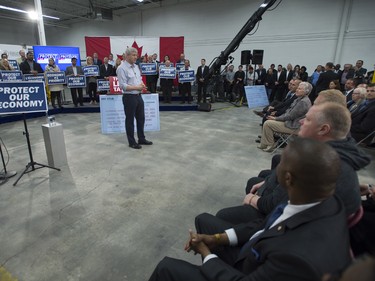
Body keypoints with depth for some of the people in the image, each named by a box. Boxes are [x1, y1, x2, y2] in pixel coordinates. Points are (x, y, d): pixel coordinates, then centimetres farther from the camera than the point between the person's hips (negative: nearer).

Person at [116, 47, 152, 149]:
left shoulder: (136, 66, 12)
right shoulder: (122, 68, -14)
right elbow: (123, 86, -19)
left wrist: (142, 84, -2)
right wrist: (137, 87, -19)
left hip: (138, 96, 8)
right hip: (129, 97, -8)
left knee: (141, 118, 14)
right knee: (130, 120, 4)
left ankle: (141, 139, 28)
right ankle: (132, 142, 16)